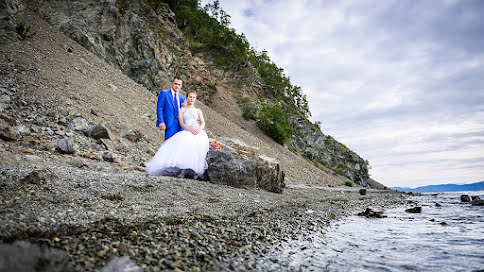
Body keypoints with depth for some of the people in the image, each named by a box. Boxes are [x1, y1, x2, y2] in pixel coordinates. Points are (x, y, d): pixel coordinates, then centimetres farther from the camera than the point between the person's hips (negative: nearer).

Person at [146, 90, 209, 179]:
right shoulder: (181, 110, 19)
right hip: (186, 132, 0)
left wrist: (199, 129, -12)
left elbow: (203, 123, 12)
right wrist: (190, 130, -13)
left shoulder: (198, 111, 25)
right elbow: (181, 123, 5)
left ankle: (197, 172, -33)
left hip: (199, 133, 1)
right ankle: (183, 169, -38)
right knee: (182, 145, -35)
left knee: (198, 146, -34)